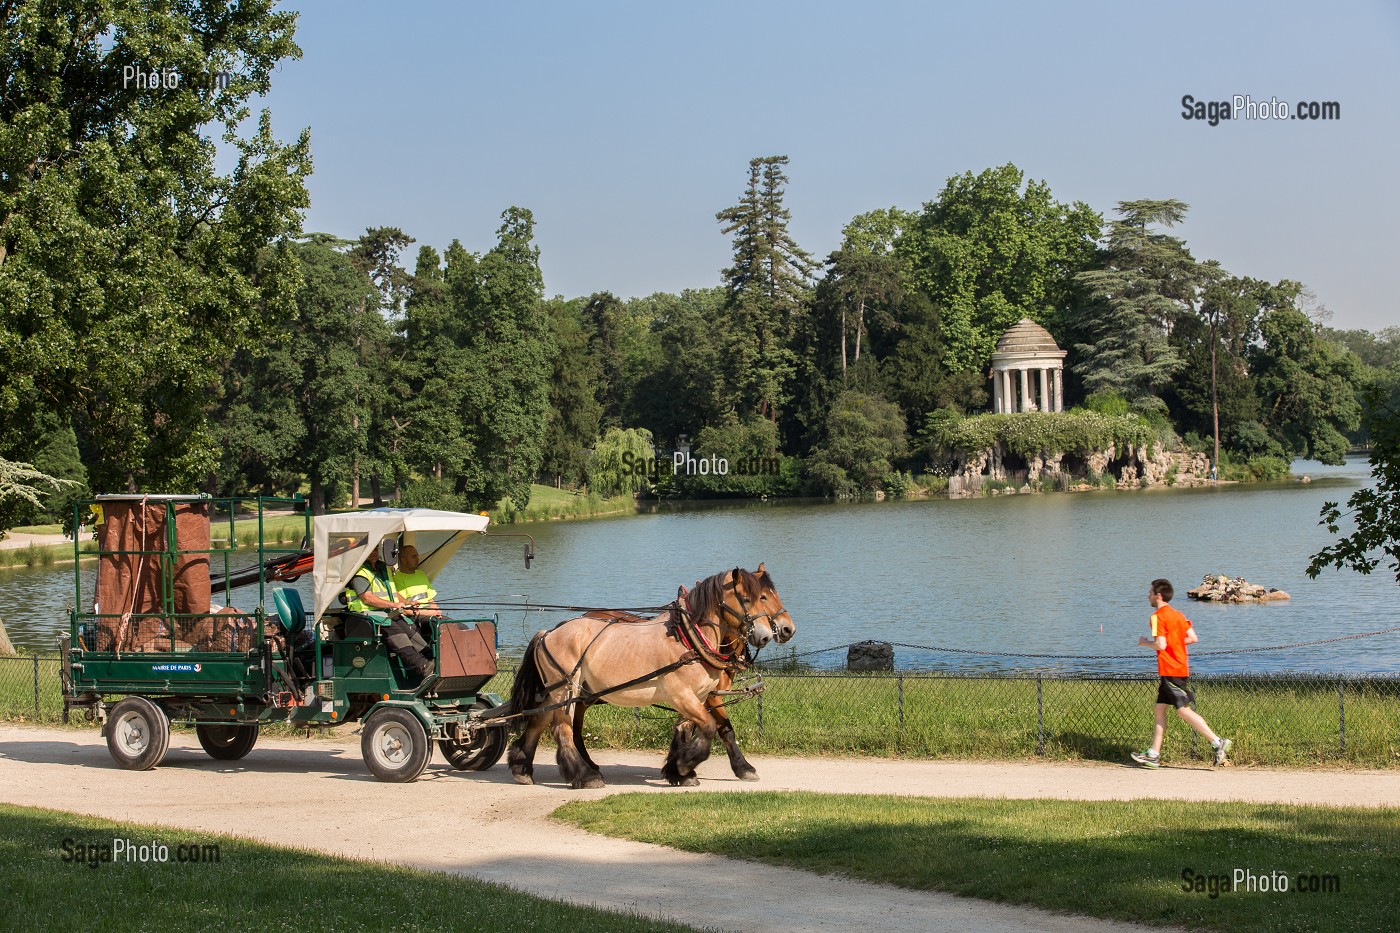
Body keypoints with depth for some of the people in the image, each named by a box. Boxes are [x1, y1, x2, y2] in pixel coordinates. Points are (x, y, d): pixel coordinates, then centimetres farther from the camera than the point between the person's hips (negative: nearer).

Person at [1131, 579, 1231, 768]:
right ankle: (1153, 755, 11)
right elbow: (1193, 638, 11)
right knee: (1159, 710, 11)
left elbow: (1160, 645, -20)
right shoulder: (1178, 615, 14)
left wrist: (1145, 642, -2)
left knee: (1183, 710, -10)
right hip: (1181, 669, 9)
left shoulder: (1158, 616, -12)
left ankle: (1218, 742, -13)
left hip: (1170, 672, -9)